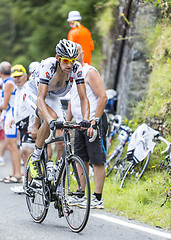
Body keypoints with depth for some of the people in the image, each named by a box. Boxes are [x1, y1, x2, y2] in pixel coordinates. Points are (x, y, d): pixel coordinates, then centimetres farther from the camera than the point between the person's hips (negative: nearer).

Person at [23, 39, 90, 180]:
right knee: (51, 116, -36)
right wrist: (51, 120, -59)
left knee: (61, 143, -9)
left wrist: (85, 120, -43)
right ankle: (35, 159, -18)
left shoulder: (76, 69, -25)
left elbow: (83, 98, -25)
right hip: (34, 94, -4)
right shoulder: (48, 66, -37)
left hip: (53, 99, 4)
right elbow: (40, 99, -44)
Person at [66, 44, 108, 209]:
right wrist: (66, 122, 20)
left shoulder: (90, 72, -9)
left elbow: (103, 97, -16)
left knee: (97, 161, -7)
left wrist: (94, 121, -20)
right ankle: (81, 195, 16)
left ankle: (98, 199, -8)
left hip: (93, 124, -9)